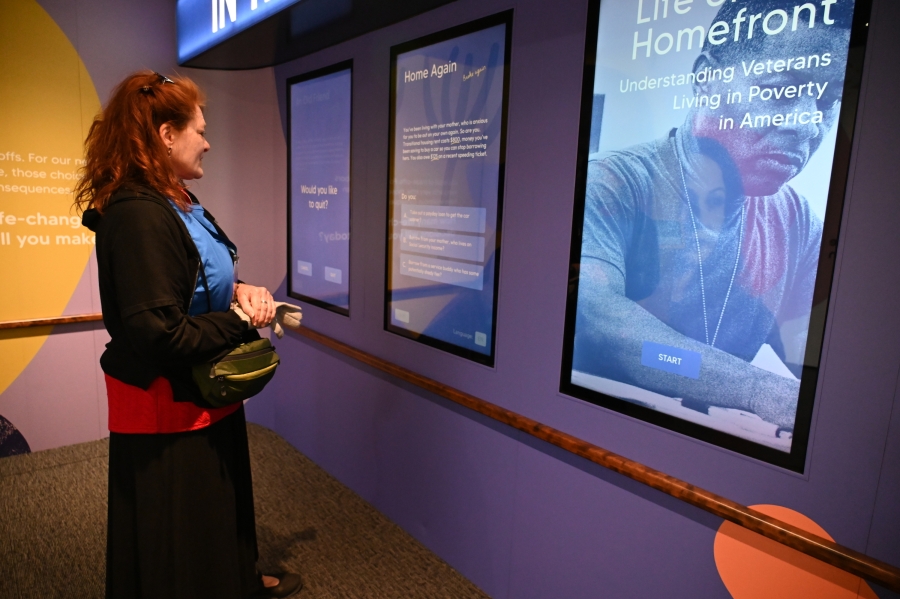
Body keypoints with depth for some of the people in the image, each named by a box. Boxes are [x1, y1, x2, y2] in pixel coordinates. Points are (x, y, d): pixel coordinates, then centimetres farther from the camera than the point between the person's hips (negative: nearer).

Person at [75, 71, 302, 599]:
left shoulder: (178, 203, 4)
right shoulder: (136, 215, -26)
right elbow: (160, 335, -31)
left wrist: (239, 291, -5)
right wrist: (242, 321, -18)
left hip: (208, 393, 10)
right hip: (168, 406, -10)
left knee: (224, 503, 29)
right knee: (177, 534, 13)